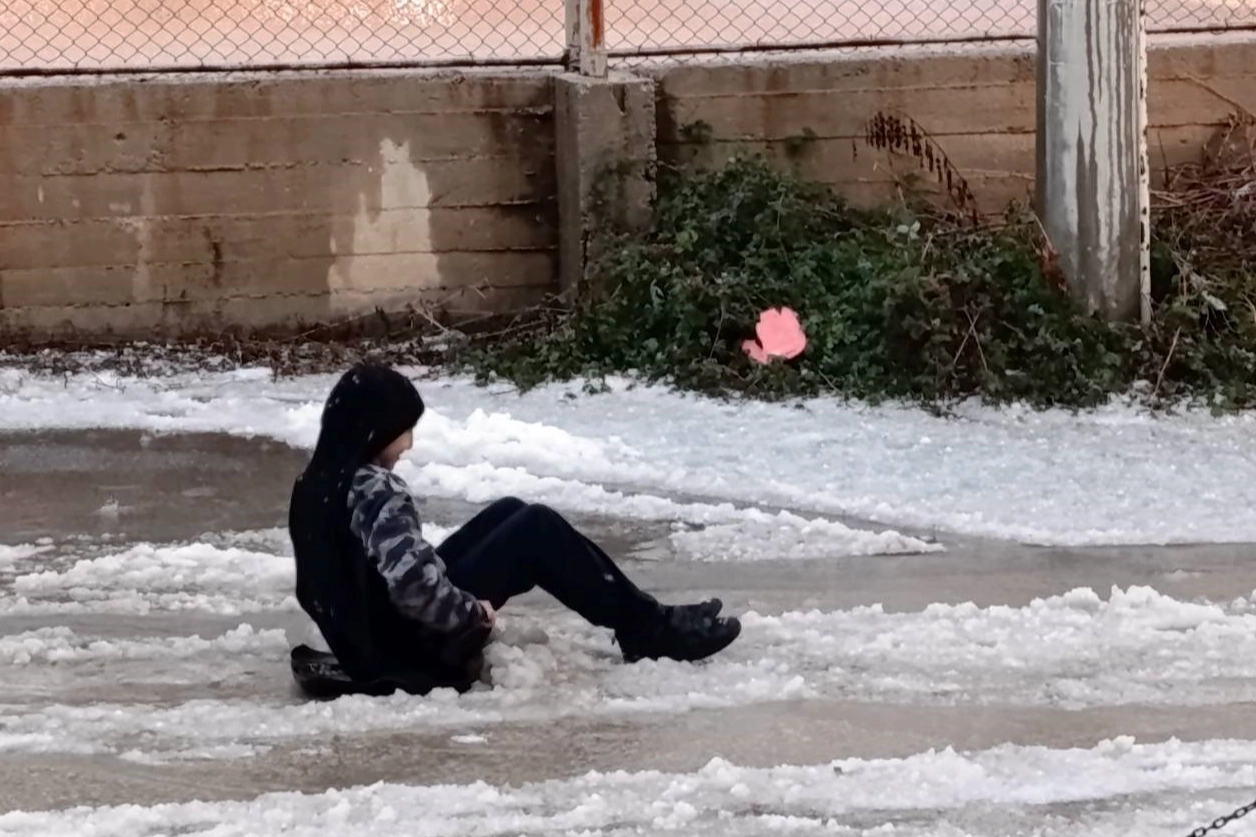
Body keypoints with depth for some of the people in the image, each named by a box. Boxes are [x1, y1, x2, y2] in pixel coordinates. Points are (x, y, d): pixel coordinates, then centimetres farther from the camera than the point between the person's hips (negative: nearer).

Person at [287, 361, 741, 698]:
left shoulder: (319, 484, 3)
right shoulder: (376, 492, -26)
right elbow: (412, 578, -38)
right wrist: (470, 612, -20)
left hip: (370, 630, 10)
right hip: (415, 640, -10)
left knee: (510, 513, 16)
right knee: (539, 530, -6)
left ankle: (635, 612, 21)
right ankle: (650, 630, 5)